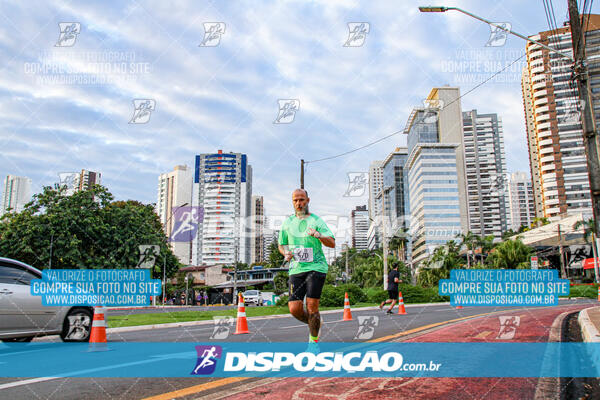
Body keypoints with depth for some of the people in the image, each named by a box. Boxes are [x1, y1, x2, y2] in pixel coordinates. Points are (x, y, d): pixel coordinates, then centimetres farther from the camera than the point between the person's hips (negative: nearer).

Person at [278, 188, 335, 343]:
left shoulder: (316, 221, 0)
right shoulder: (287, 223, 13)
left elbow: (332, 243, -10)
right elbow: (281, 245, 23)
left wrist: (318, 235, -30)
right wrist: (286, 253, 0)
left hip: (316, 267, -3)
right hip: (296, 269, 4)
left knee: (312, 307, -9)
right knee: (294, 309, -4)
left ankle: (313, 340, 11)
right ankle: (314, 324, 27)